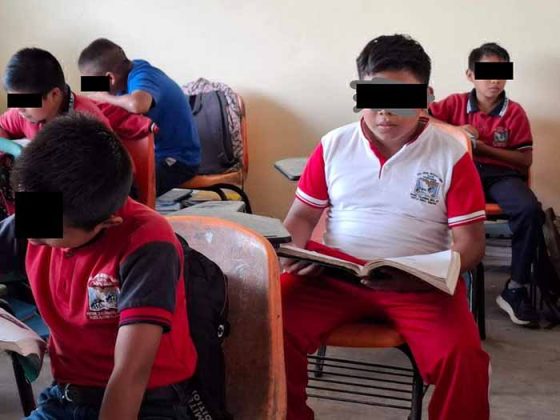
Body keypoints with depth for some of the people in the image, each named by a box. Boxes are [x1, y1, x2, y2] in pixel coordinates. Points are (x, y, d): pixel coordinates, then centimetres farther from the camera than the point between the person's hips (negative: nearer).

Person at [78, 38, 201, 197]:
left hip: (178, 161, -9)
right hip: (153, 153, 10)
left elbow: (137, 105, -44)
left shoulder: (143, 76, -22)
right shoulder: (131, 73, 3)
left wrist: (105, 97, -26)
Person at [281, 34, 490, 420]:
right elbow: (303, 215, 14)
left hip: (420, 285, -2)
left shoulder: (452, 154, 0)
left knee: (464, 358, -28)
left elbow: (471, 244, -1)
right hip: (334, 274, 2)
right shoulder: (333, 146, 7)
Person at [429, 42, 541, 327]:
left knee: (530, 210, -33)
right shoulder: (456, 103, 11)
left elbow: (525, 160, 4)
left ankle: (515, 289, -20)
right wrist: (454, 133, -8)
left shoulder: (514, 112, 7)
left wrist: (483, 147, -7)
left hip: (500, 174, 0)